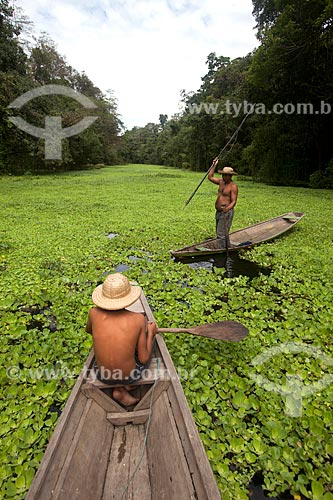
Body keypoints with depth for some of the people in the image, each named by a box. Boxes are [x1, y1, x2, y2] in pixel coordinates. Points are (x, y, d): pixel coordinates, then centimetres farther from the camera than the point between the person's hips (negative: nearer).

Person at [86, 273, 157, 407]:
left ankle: (121, 389, 22)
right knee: (148, 336, 20)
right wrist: (151, 333, 1)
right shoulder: (139, 319, -23)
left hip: (102, 375, 2)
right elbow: (144, 359, -14)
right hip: (130, 375, -2)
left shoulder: (94, 313, -17)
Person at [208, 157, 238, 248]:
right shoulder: (221, 182, 9)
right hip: (218, 212, 9)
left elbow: (233, 202, -18)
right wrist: (214, 165, 10)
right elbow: (210, 177, 16)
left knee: (221, 234, -11)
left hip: (226, 212, -9)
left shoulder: (233, 186, -14)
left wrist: (226, 209, -35)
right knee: (224, 233, 18)